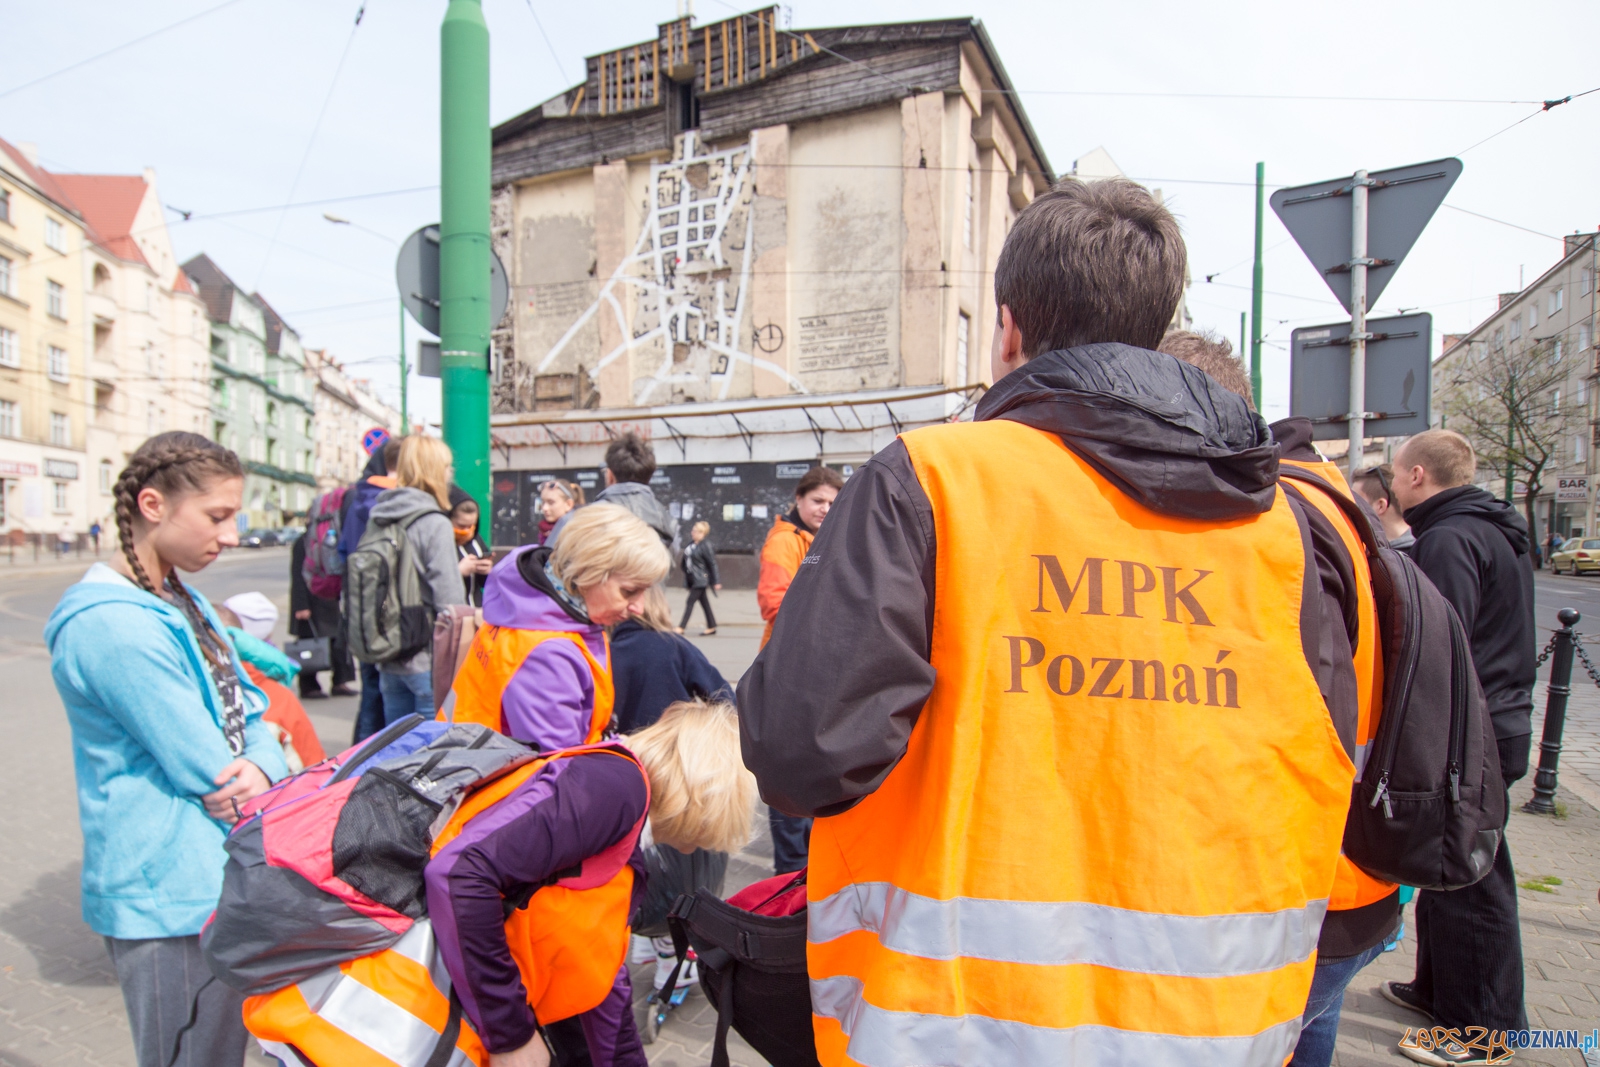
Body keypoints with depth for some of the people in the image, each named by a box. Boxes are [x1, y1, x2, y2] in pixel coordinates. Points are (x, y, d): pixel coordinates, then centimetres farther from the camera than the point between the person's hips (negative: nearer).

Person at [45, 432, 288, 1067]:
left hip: (220, 885, 9)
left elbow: (246, 712, 7)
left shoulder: (182, 601, 8)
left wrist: (264, 768, -13)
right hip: (173, 903, -9)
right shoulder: (115, 625, -23)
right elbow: (204, 769, -22)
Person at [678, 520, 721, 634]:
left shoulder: (705, 546, -14)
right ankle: (711, 627, 20)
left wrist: (716, 581, -11)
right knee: (704, 603, 13)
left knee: (690, 602, -6)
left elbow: (712, 564, -12)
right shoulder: (691, 543, 8)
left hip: (700, 580, -8)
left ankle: (681, 627, -3)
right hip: (692, 578, 8)